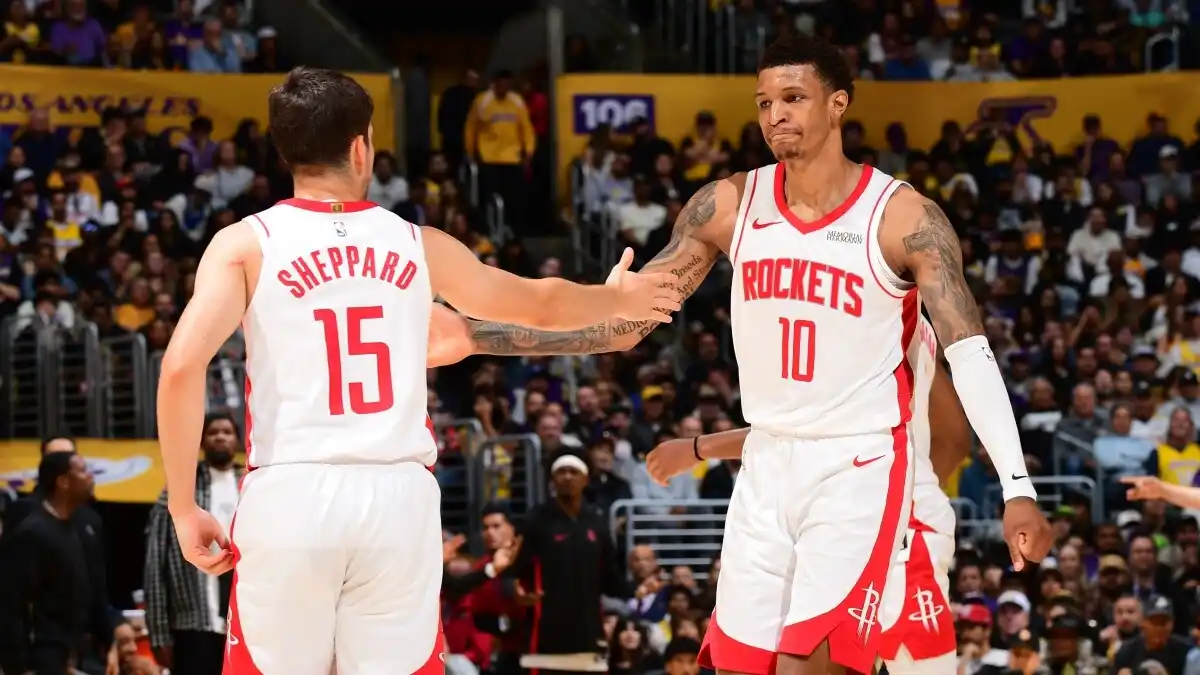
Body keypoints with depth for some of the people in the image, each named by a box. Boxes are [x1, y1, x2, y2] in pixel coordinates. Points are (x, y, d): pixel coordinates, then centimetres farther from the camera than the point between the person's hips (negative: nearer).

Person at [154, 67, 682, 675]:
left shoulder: (246, 244, 2)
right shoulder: (419, 246, 10)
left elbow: (182, 367, -11)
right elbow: (541, 305, 26)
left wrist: (183, 507, -3)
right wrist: (620, 299, 46)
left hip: (289, 495, -2)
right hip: (399, 497, 2)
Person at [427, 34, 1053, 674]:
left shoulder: (904, 217, -10)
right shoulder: (729, 205, 1)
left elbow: (970, 353, -10)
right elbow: (623, 320, 4)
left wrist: (1018, 488, -20)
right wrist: (476, 336, -5)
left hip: (858, 469, -5)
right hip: (766, 463, 5)